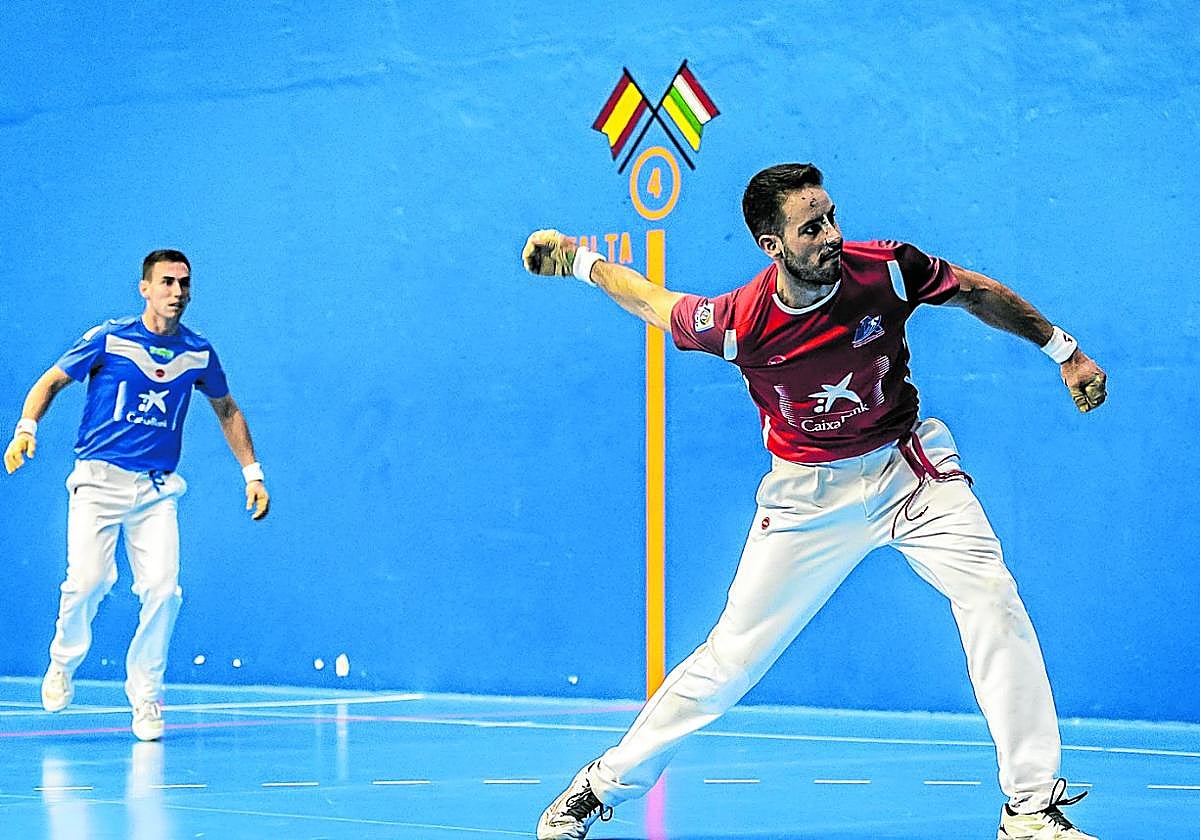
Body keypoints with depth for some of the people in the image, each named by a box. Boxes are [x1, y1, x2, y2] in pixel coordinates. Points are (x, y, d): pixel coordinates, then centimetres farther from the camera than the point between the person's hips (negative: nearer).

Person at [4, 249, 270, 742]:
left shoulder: (198, 353, 6)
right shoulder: (108, 339, -3)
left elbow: (227, 410, 21)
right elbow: (51, 382, 5)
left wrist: (252, 472, 16)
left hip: (157, 489, 2)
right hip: (98, 479, -2)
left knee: (162, 589, -12)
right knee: (88, 580, -17)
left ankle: (145, 695, 5)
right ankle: (62, 664, 13)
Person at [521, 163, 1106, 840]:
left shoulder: (886, 270, -18)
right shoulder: (740, 321, -21)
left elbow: (980, 294, 1)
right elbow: (659, 303, 0)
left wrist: (1065, 351, 5)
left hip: (907, 467, 2)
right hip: (809, 493, -1)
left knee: (994, 600, -18)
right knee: (732, 656, -2)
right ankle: (603, 785, 16)